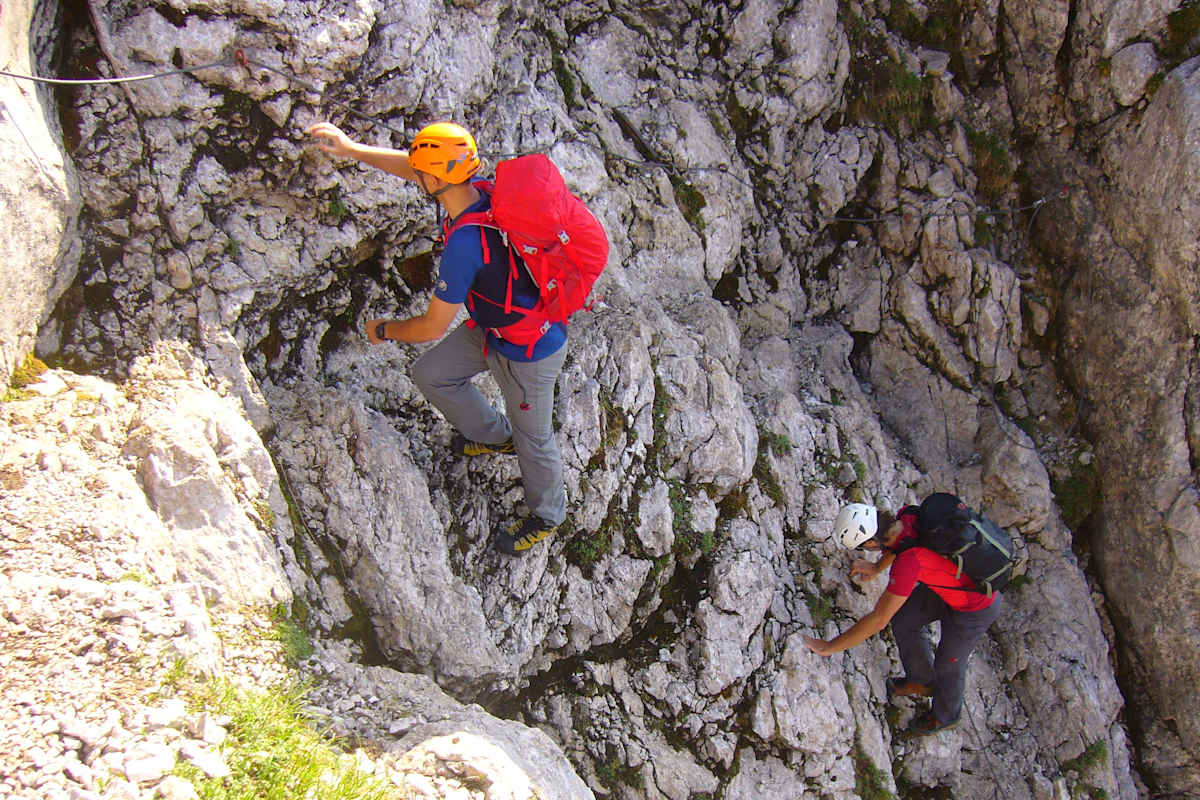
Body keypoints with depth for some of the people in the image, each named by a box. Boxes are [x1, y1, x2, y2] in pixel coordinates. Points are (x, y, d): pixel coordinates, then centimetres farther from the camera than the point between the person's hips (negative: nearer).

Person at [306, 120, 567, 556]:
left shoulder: (465, 244, -36)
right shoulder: (478, 190, -11)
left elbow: (432, 326, -25)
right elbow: (410, 166, 9)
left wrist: (385, 331, -6)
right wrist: (350, 148, 7)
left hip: (529, 351, -9)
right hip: (492, 326, 9)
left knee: (533, 437, 13)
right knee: (431, 374, 19)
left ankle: (546, 516, 40)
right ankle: (495, 435, 43)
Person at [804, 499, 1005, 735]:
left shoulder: (909, 561, -40)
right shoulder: (908, 515, -19)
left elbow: (878, 620, -35)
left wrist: (828, 647, -26)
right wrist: (876, 568, 21)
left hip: (975, 608, -7)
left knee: (948, 663, 15)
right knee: (903, 620, 14)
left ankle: (945, 715, 45)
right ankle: (922, 681, 39)